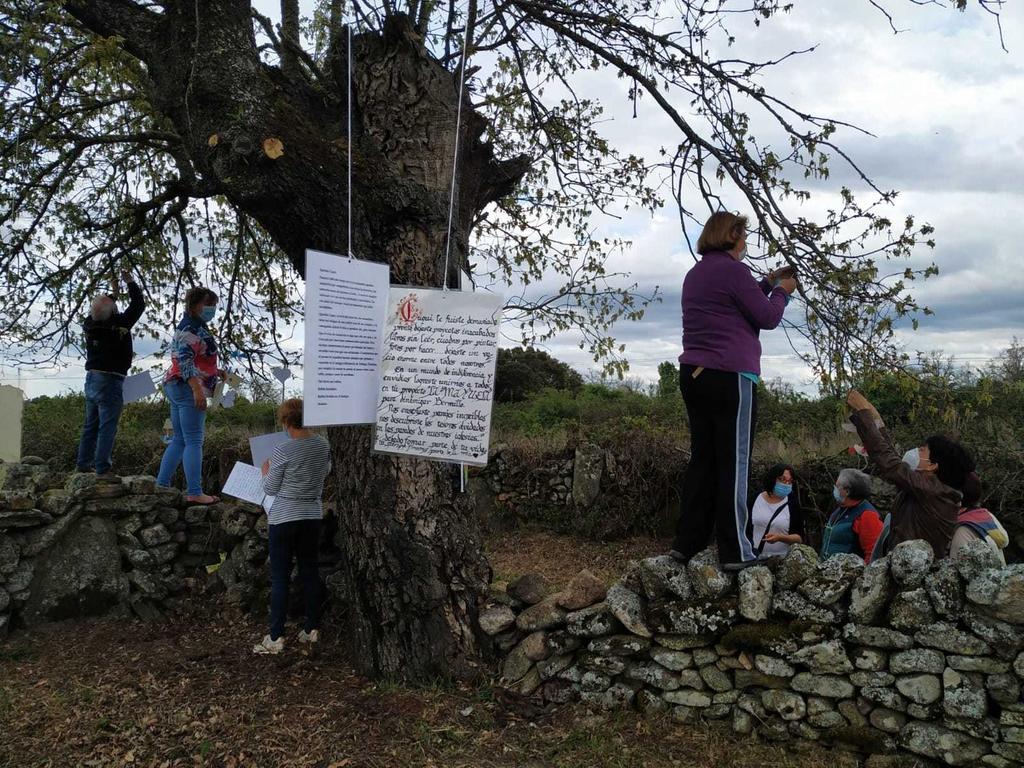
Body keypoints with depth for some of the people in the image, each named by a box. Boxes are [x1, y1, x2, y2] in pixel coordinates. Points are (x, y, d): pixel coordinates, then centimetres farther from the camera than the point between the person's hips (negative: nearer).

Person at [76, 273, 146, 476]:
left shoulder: (89, 325, 1)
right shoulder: (119, 324, -16)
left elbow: (95, 314, 24)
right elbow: (138, 304, -5)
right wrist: (130, 281, 7)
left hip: (91, 379, 7)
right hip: (109, 381, -7)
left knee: (91, 425, 15)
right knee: (107, 427, -5)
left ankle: (84, 464, 18)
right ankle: (102, 468, -7)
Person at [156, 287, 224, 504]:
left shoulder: (197, 327, 20)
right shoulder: (191, 327, -12)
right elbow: (185, 360, -22)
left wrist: (216, 371, 18)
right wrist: (197, 389, -28)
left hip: (176, 388, 11)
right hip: (188, 389, -11)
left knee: (179, 440, 14)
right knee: (194, 441, -10)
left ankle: (161, 485, 18)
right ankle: (194, 493, -11)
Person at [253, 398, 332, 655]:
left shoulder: (282, 451, -19)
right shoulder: (323, 445, -2)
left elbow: (270, 489, -8)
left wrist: (266, 472, 10)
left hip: (284, 518, -5)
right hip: (312, 515, 5)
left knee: (280, 578, 2)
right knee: (310, 571, 14)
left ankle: (276, 638, 6)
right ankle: (312, 629, 22)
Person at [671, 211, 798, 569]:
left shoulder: (695, 273, 19)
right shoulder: (733, 270, -8)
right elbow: (767, 318, -5)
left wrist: (767, 284, 25)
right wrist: (782, 291, 12)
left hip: (694, 375, 8)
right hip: (730, 376, -8)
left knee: (702, 459, 11)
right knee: (734, 463, -4)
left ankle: (687, 543, 12)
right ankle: (736, 551, -1)